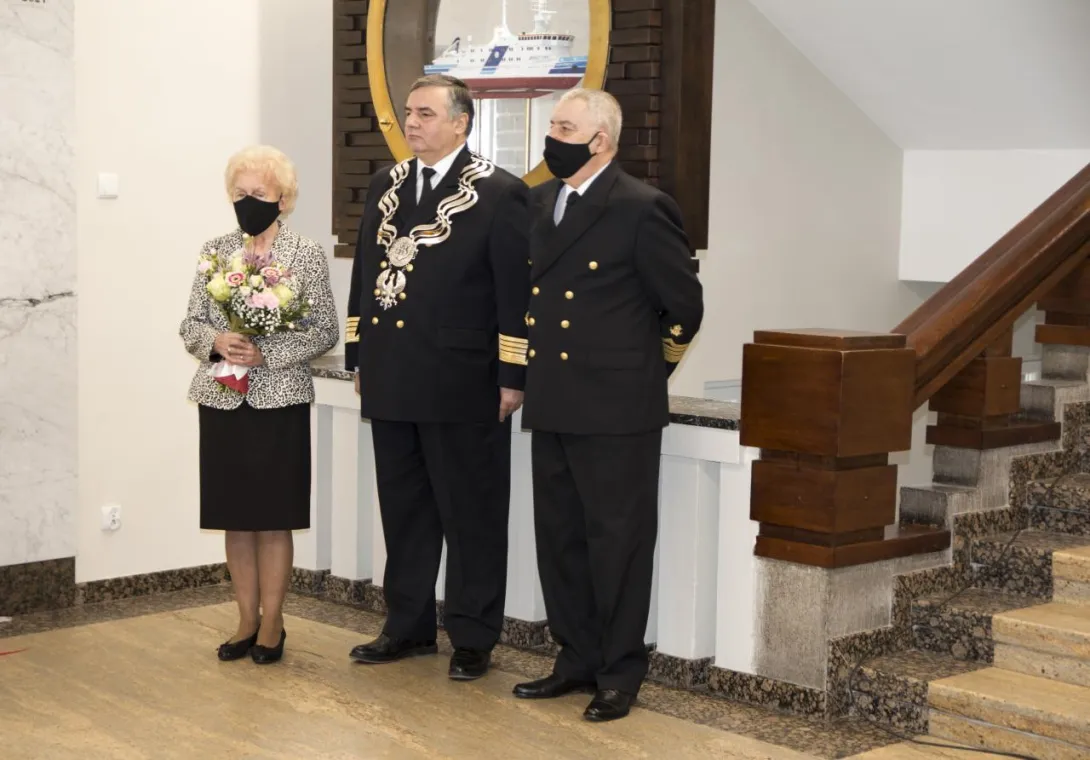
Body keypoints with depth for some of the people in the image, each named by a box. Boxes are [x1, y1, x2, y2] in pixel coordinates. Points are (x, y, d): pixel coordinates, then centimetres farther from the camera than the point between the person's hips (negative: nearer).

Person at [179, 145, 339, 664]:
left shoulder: (307, 255, -3)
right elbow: (190, 325, 8)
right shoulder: (215, 252, 7)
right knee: (234, 516, 8)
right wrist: (217, 341, -13)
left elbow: (326, 332, -6)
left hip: (278, 402, -3)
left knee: (274, 517, 3)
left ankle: (272, 624, 13)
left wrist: (266, 352, -17)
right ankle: (247, 621, 19)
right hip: (221, 401, 3)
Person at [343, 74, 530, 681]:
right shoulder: (386, 188, 13)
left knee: (472, 517, 4)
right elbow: (366, 275, 17)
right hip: (393, 383, 6)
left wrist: (512, 377, -12)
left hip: (463, 387, -6)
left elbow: (516, 292, -9)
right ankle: (409, 625, 27)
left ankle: (473, 639, 14)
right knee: (403, 511, 14)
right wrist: (359, 358, 13)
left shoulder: (499, 194, -6)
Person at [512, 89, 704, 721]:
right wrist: (533, 378, 13)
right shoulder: (541, 201, 9)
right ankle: (578, 659, 26)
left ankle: (620, 672, 14)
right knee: (559, 538, 14)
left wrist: (645, 367, 5)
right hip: (552, 404, 7)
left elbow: (684, 304, -6)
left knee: (617, 541, 2)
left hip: (615, 408, -7)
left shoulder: (641, 208, -13)